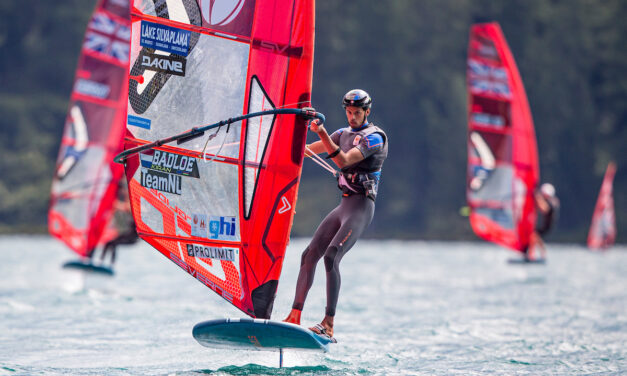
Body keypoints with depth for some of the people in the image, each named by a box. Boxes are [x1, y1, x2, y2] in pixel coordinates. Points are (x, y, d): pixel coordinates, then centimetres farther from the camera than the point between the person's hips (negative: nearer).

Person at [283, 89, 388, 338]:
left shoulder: (374, 137, -9)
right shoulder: (344, 134, 16)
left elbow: (343, 161, -22)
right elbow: (309, 150, 19)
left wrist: (323, 134, -30)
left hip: (361, 207, -8)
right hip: (344, 205, 8)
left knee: (331, 257, -23)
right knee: (309, 255, 2)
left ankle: (328, 325, -25)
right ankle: (295, 316, 6)